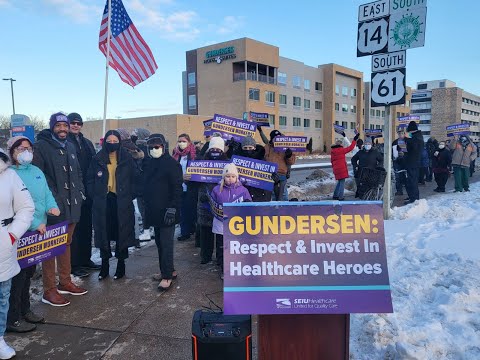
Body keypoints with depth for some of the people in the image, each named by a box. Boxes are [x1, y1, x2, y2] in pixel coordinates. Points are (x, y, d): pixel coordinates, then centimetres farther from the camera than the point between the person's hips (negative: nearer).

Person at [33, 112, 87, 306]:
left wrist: (80, 192, 12)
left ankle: (65, 282, 29)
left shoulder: (70, 147, 15)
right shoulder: (41, 146, -8)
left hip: (71, 205, 7)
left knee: (66, 244, 16)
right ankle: (49, 290, 12)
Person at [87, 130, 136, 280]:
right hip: (102, 203, 1)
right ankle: (105, 264, 21)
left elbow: (133, 179, 4)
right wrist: (94, 196, -2)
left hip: (122, 202, -1)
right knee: (104, 233, 6)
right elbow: (90, 179, 8)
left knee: (122, 232, 4)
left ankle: (121, 264, 19)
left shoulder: (127, 159, 3)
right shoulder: (97, 159, 5)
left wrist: (130, 196, -4)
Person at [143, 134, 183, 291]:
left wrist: (172, 208, -20)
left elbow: (177, 188, -14)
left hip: (167, 212, -7)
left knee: (166, 243, -4)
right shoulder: (148, 163, 12)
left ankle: (167, 276, 4)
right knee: (159, 242, 13)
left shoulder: (172, 164, -10)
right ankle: (169, 270, 25)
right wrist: (147, 208, 15)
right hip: (154, 211, 8)